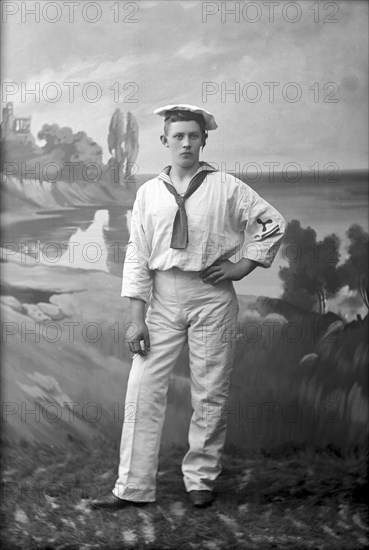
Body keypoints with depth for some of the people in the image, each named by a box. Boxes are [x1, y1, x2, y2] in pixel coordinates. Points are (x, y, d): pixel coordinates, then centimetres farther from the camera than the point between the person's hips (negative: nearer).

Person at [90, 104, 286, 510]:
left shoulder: (225, 187, 1)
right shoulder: (149, 192, 5)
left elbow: (273, 222, 8)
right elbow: (137, 254, 2)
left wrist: (245, 264, -1)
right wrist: (137, 319, -3)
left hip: (212, 296, -1)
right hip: (163, 297, 2)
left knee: (210, 393, 5)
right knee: (143, 389, -1)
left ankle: (200, 480, 20)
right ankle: (132, 488, 7)